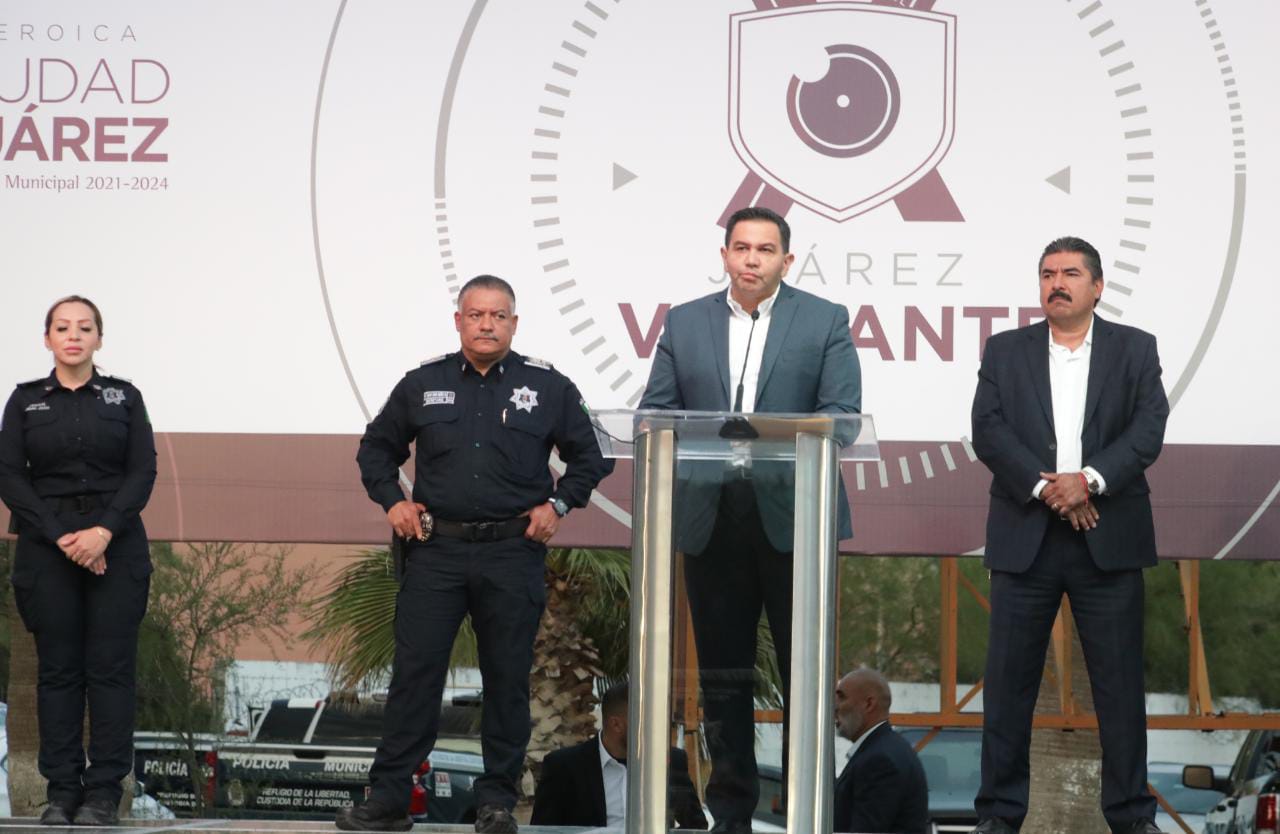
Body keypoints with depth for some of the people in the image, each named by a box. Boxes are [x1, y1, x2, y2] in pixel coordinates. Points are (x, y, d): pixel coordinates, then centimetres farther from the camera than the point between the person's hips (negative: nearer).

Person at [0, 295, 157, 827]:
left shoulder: (124, 397, 6)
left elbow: (143, 472, -2)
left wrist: (105, 532, -16)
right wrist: (60, 537, -12)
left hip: (116, 548, 0)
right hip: (47, 549, 0)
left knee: (111, 668, -3)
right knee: (58, 669, 2)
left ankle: (104, 791, 0)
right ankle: (61, 790, 6)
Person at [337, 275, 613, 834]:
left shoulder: (547, 387, 4)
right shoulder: (424, 384, 7)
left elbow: (588, 457, 12)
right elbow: (376, 446, 19)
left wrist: (557, 504, 0)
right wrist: (392, 501, 6)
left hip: (513, 553, 0)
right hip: (435, 550, 1)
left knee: (508, 679, 3)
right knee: (414, 672, -2)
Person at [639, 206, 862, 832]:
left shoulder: (824, 322, 5)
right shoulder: (685, 323, 12)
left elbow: (843, 413, -4)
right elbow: (654, 411, 8)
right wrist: (682, 460, -13)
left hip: (791, 515, -2)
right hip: (709, 516, 2)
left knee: (806, 668, 1)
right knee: (721, 670, 8)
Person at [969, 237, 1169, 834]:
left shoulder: (1134, 349, 7)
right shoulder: (1005, 352, 8)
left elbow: (1149, 429, -4)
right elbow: (988, 432, -3)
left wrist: (1088, 480, -17)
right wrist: (1046, 487, -15)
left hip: (1108, 539, -1)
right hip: (1025, 538, 1)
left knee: (1120, 682, 2)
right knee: (1009, 679, 2)